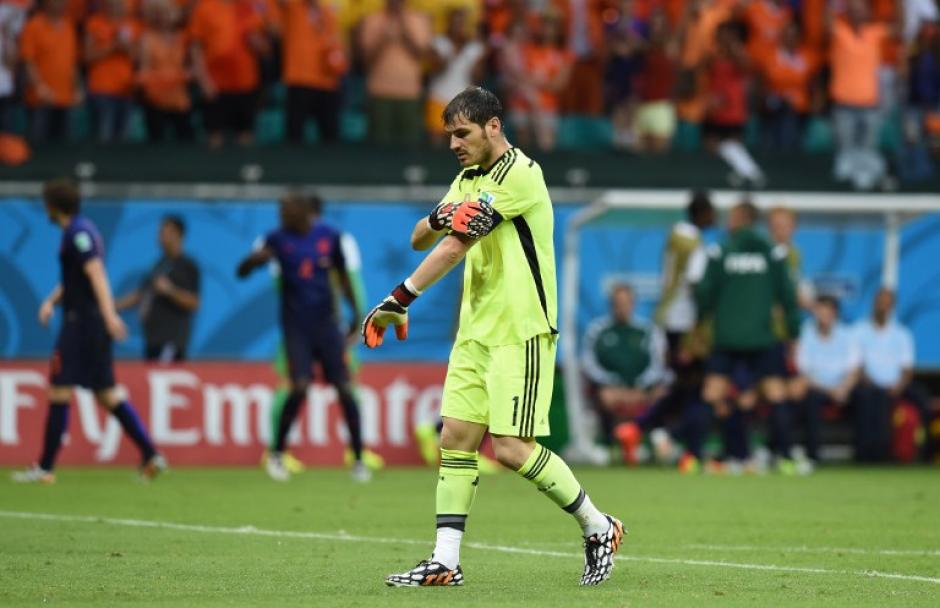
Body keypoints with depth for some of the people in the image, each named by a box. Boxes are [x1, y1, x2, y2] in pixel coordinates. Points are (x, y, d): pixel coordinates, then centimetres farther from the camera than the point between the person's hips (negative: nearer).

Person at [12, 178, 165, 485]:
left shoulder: (78, 233, -13)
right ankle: (150, 455, 4)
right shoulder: (79, 230, 18)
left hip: (82, 321, -10)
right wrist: (52, 301, 15)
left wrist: (109, 315, -32)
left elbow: (96, 273, -24)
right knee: (107, 393, 10)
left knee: (59, 391, -6)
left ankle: (45, 467, -3)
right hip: (89, 322, 10)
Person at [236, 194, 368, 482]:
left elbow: (342, 274, 14)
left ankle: (358, 459, 6)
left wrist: (355, 312, 12)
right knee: (300, 388, -15)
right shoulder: (279, 239, -4)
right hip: (296, 326, -2)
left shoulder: (329, 236, 1)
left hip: (326, 324, 2)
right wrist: (256, 258, -30)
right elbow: (242, 271, -8)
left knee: (345, 390, -3)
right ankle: (277, 454, 3)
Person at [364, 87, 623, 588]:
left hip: (520, 331, -9)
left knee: (511, 448, -12)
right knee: (456, 438, 1)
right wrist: (438, 218, -13)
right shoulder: (467, 179, 15)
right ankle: (445, 561, 2)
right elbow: (420, 240, 11)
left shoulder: (519, 173, -15)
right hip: (475, 331, 9)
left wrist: (399, 301, -17)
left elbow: (455, 247, -18)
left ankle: (598, 527, 6)